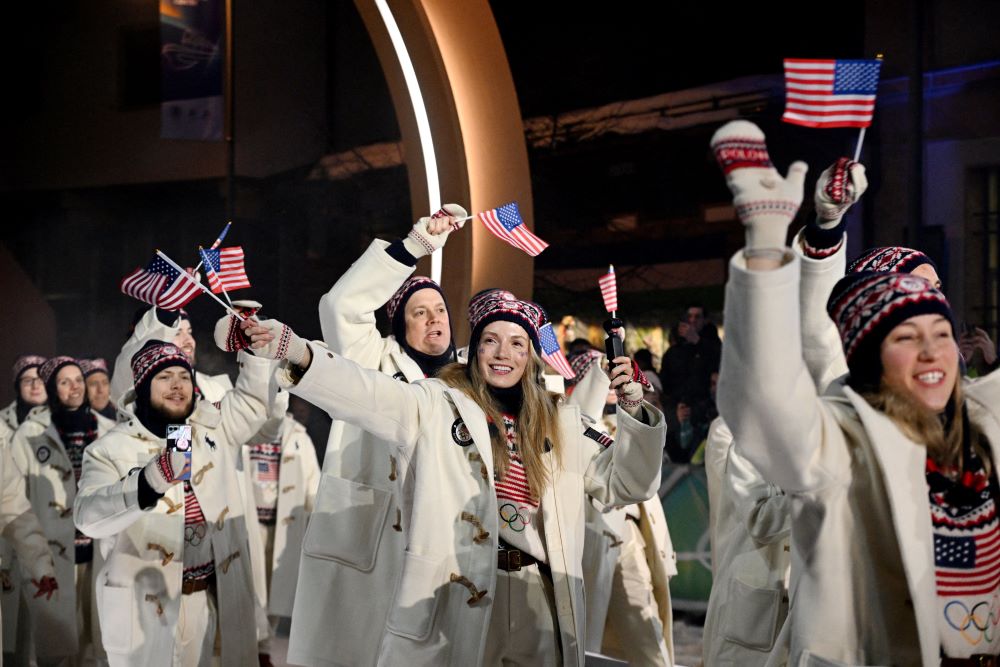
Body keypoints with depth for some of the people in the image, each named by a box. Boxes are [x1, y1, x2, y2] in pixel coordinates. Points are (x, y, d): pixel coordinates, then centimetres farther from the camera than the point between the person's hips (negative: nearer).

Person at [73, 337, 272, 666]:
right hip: (144, 599, -4)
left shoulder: (213, 427, 6)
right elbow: (88, 515, -21)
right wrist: (149, 480, -37)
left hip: (206, 594, 4)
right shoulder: (111, 448, -8)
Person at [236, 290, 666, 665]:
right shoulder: (439, 404, 1)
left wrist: (633, 414, -1)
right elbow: (369, 394, -15)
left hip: (540, 599, 4)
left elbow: (622, 484, 15)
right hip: (454, 591, -3)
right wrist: (300, 354, -31)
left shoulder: (558, 424, 13)